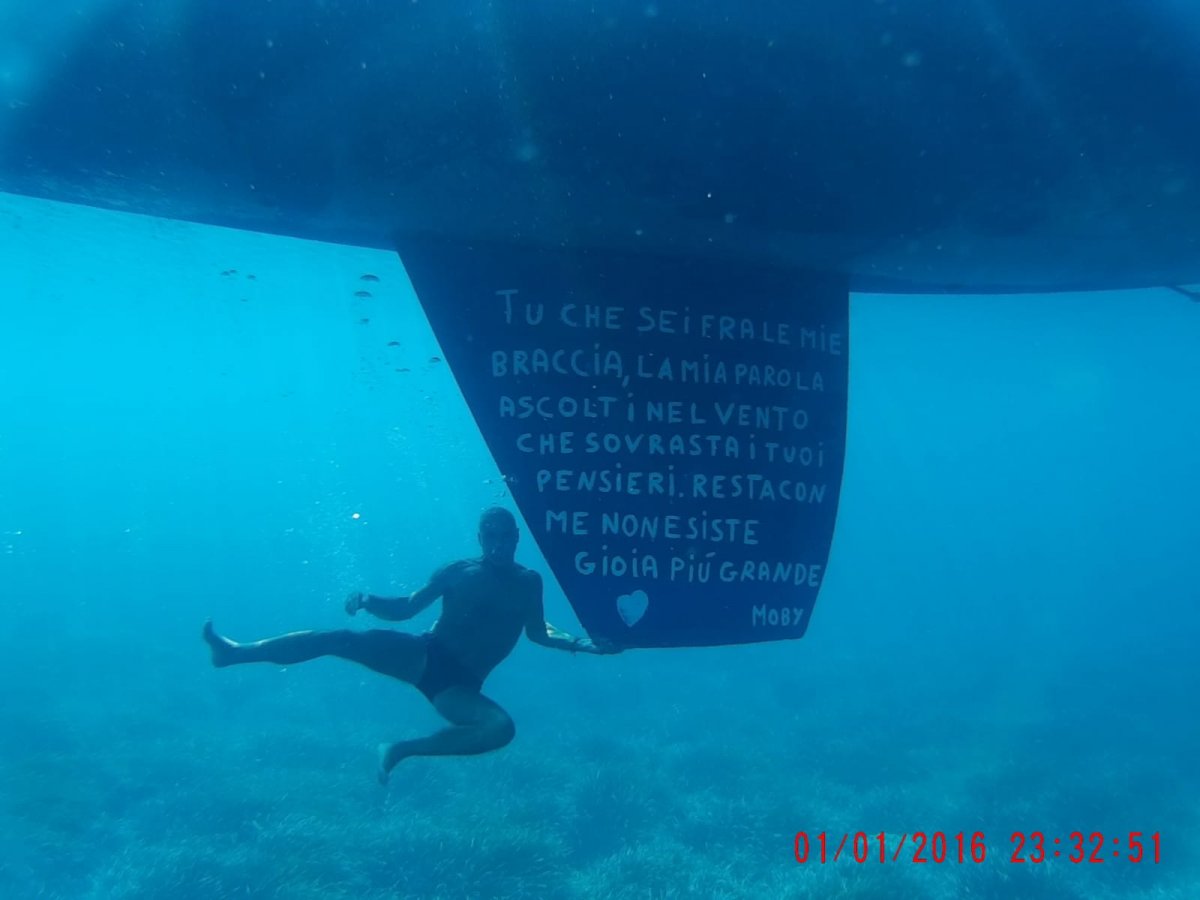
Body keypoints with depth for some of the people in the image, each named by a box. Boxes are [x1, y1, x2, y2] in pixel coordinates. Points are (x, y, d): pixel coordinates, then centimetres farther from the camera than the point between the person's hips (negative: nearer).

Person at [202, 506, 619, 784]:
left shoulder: (528, 582, 6)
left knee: (502, 728, -30)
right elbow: (404, 608, 6)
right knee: (342, 638, -18)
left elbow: (538, 633, 13)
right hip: (422, 656, 0)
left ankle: (403, 750, -16)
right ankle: (237, 651, -8)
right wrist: (367, 601, -12)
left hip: (460, 686, 0)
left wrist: (580, 644, -2)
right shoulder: (458, 572, 3)